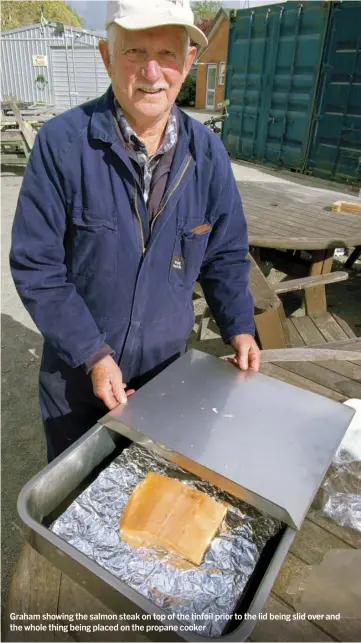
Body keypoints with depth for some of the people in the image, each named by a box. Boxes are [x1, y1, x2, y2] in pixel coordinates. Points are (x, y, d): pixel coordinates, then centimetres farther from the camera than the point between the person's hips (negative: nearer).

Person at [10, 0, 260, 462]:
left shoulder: (207, 152, -6)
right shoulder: (62, 142, -18)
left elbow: (225, 254, 4)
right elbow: (35, 266, -16)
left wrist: (238, 326, -6)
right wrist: (94, 356, -19)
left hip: (166, 367, 3)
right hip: (76, 371, -2)